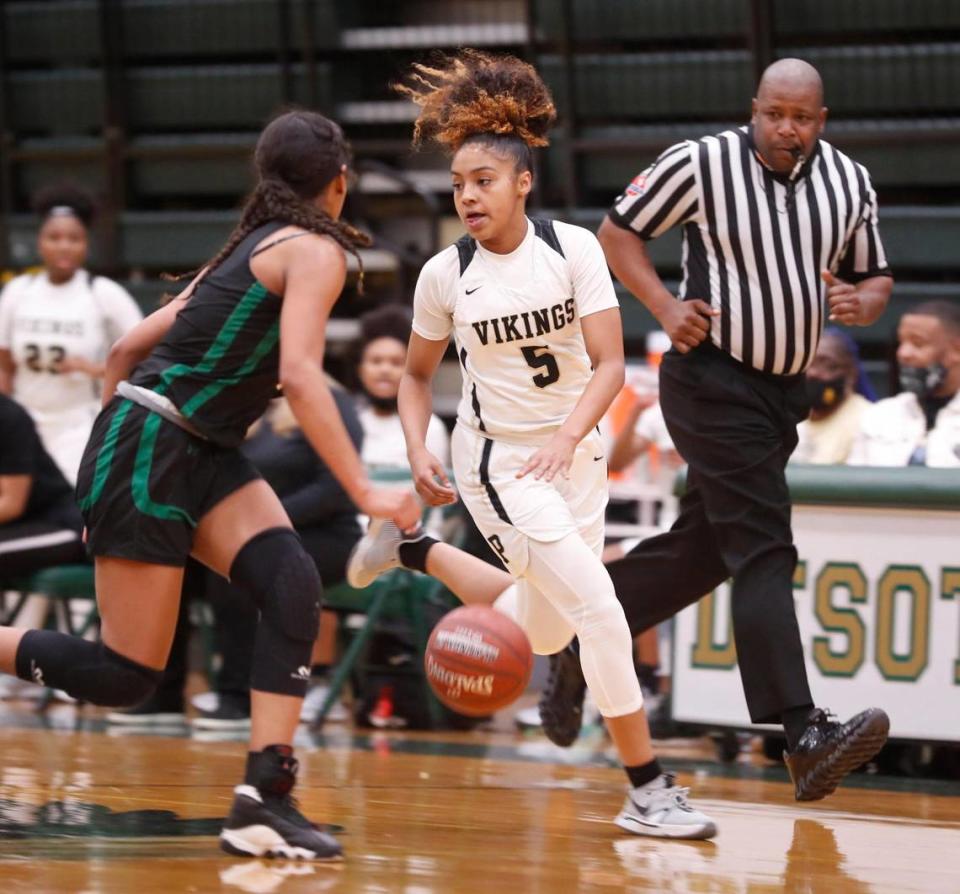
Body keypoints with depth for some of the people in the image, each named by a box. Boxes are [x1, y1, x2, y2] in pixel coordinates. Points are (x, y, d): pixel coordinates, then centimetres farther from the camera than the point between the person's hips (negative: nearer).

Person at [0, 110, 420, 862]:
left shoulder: (251, 248, 19)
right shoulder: (315, 251, -7)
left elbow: (128, 349, 22)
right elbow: (300, 376, -21)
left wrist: (115, 452, 30)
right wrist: (365, 492, -24)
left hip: (200, 456, 9)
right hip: (151, 447, -9)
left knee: (293, 587, -11)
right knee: (126, 677, -7)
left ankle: (265, 795, -18)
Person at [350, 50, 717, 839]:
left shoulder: (574, 249, -11)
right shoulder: (445, 275, -10)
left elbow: (610, 364, -14)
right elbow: (417, 374, 6)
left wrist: (568, 438, -29)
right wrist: (418, 454, -9)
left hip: (574, 455, 3)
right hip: (496, 461, -3)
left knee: (544, 632, 19)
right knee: (599, 608, -18)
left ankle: (417, 551, 42)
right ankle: (647, 791, -12)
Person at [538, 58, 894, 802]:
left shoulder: (850, 182, 3)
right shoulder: (703, 164, -10)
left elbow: (876, 276, 14)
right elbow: (619, 231, 0)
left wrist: (863, 303, -9)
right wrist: (665, 307, -13)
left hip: (784, 390, 7)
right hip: (714, 381, -7)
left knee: (701, 550, 15)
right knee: (764, 553, -16)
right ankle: (804, 735, -23)